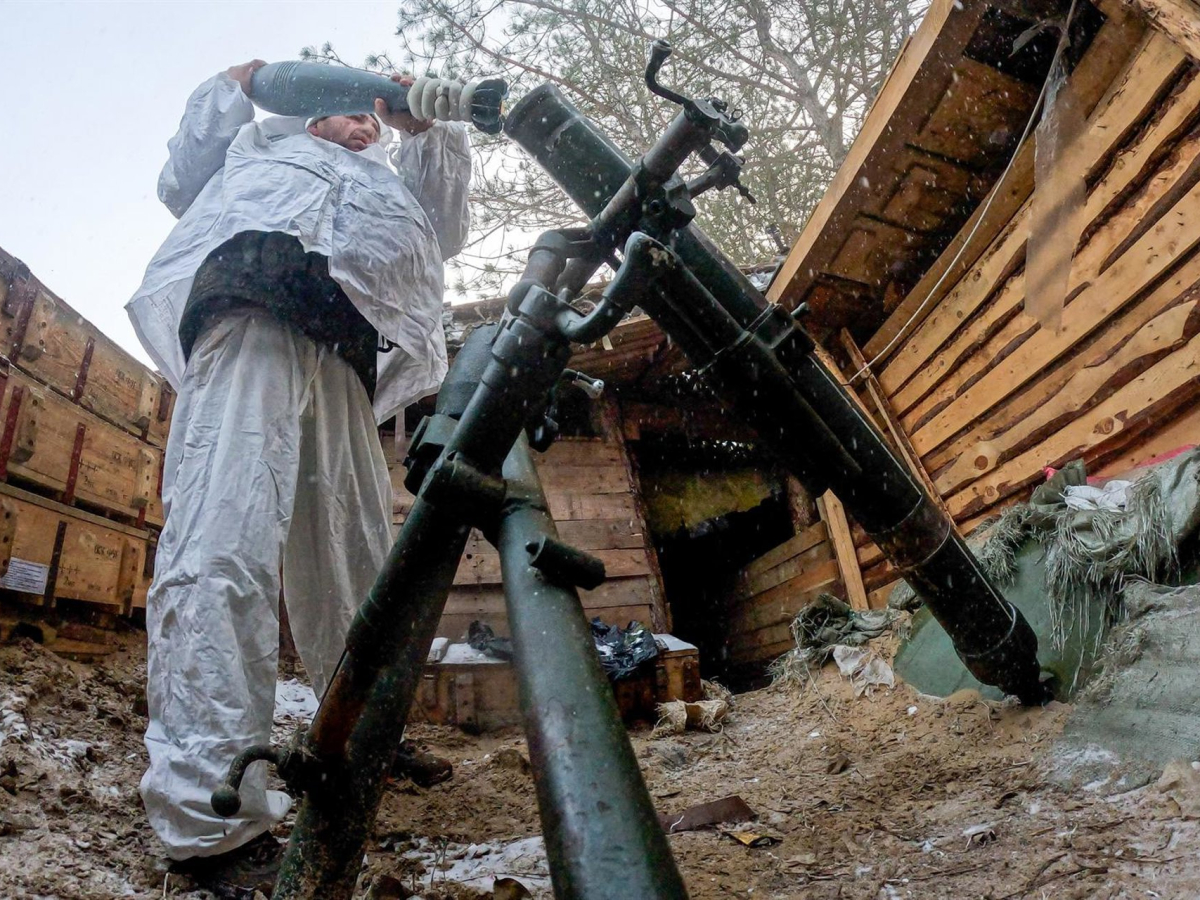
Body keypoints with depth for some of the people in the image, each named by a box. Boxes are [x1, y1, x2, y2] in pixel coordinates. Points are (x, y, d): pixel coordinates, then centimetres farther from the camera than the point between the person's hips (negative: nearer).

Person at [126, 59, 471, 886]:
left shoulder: (393, 188, 44)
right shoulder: (264, 144, 40)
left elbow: (446, 231, 26)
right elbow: (182, 181, 29)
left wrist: (429, 131, 17)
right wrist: (231, 91, 25)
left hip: (344, 346, 4)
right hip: (251, 292, -4)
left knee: (356, 565, -3)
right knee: (225, 537, -25)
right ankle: (207, 808, -33)